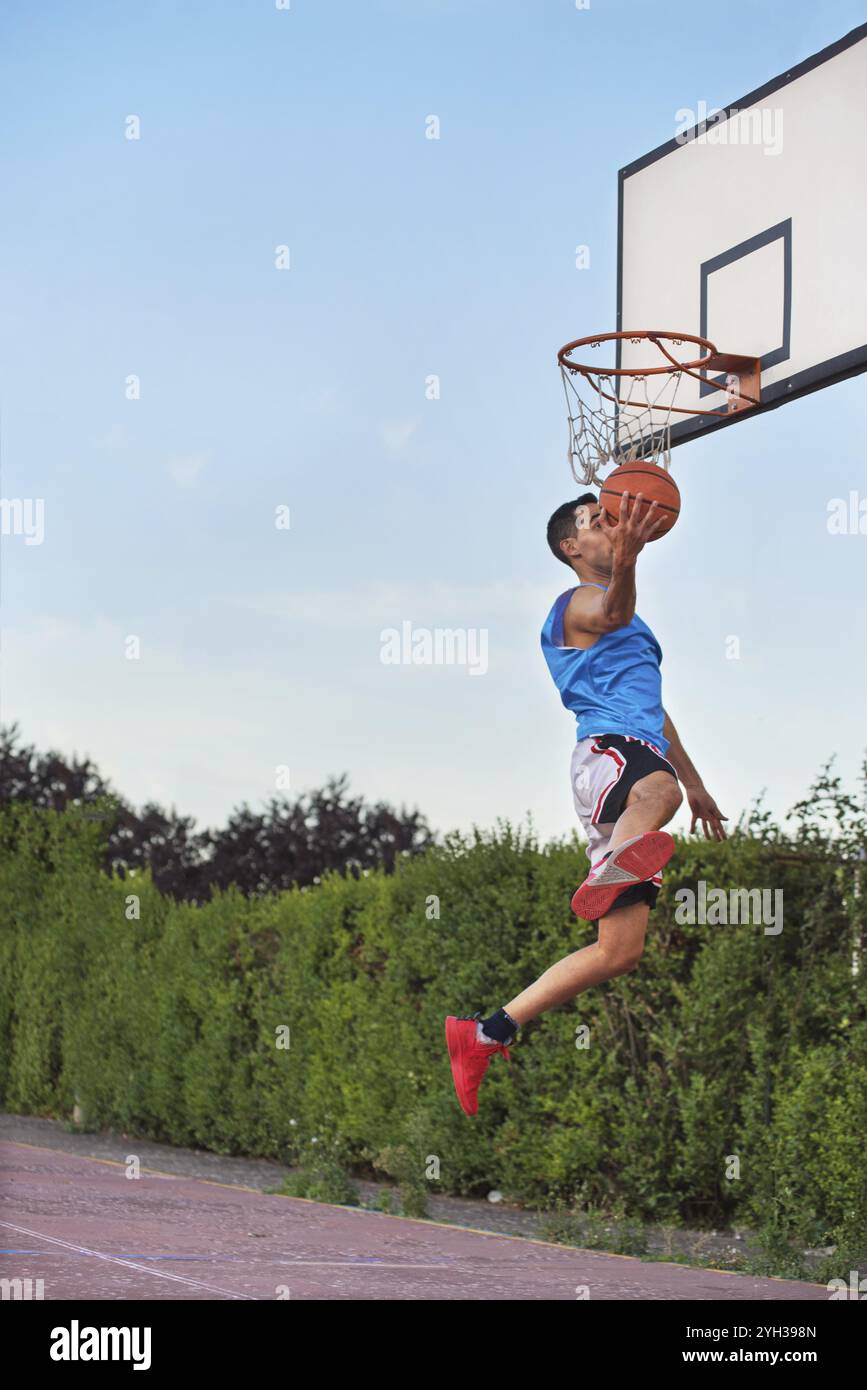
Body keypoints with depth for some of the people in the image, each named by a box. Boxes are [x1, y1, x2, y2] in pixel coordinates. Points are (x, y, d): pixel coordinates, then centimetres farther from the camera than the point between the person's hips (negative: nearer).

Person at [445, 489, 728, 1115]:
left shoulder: (630, 624, 33)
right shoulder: (579, 603, 2)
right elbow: (610, 613, -24)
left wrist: (696, 784, 43)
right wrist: (625, 560, -46)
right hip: (610, 752, -8)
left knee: (619, 951, 3)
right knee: (657, 790, -45)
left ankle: (484, 1035, 7)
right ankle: (611, 873, -74)